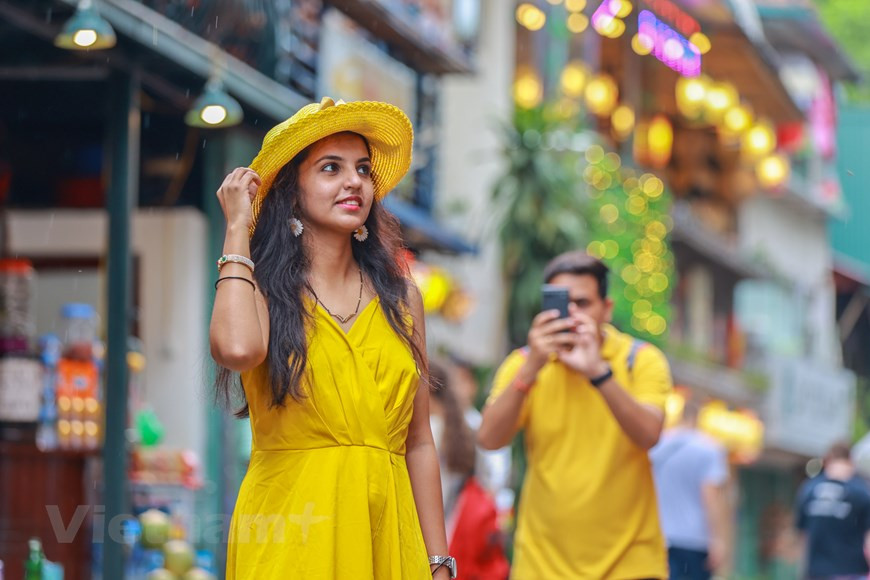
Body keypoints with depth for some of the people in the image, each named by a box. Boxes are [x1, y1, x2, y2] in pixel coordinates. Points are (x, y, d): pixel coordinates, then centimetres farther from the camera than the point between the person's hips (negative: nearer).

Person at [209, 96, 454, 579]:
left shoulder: (400, 299, 11)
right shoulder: (264, 289, 1)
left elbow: (419, 446, 11)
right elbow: (237, 348, -24)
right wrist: (238, 230, -9)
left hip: (385, 534, 4)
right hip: (288, 534, -3)